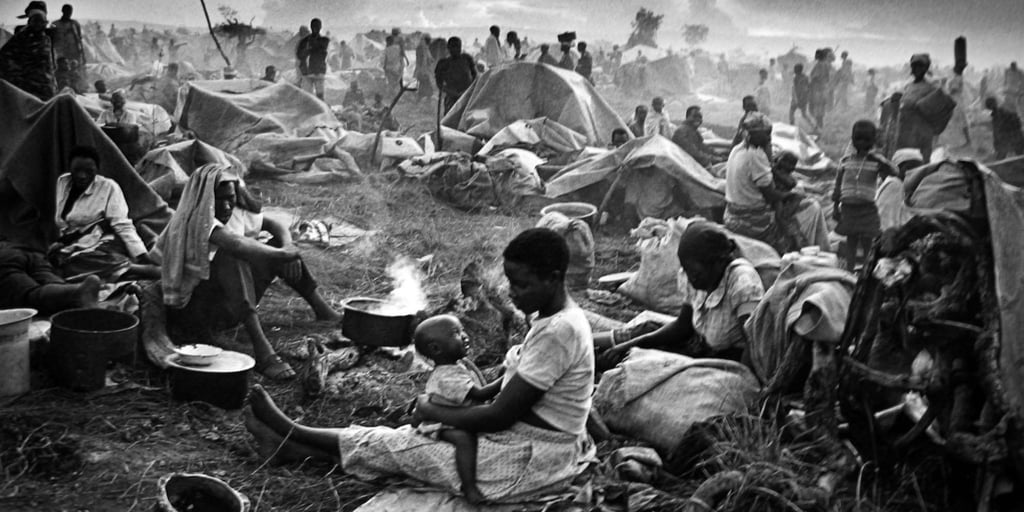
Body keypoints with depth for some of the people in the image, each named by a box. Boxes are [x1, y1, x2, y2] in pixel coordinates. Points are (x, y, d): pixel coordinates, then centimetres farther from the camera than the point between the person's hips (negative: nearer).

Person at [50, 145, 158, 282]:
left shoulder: (108, 187, -1)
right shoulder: (62, 182, 14)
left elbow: (122, 225, -10)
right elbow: (61, 222, 18)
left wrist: (143, 258, -23)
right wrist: (61, 242, -4)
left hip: (103, 246, -6)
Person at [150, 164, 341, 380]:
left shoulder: (237, 215, -1)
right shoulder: (195, 221, -24)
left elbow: (275, 225, 10)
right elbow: (236, 245, -41)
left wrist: (288, 247, -11)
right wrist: (283, 255, -32)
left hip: (230, 305, 8)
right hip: (192, 304, -8)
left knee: (277, 245, 3)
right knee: (230, 257, -35)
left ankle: (323, 311, 7)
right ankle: (261, 350, -43)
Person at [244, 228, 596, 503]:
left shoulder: (558, 331, -25)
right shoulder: (550, 317, 5)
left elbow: (499, 416, -23)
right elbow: (511, 386, 15)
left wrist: (434, 413, -10)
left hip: (529, 463, -8)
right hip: (527, 442, 8)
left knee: (397, 445, 0)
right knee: (411, 436, 8)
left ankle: (293, 439, 17)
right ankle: (293, 445, 16)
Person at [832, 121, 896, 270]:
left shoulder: (876, 161, -1)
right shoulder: (845, 161, 5)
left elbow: (895, 173, -15)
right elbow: (838, 186, 10)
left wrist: (881, 163, -28)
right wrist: (836, 207, 8)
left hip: (867, 209, -2)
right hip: (848, 207, 2)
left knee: (867, 244, 0)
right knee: (851, 243, 6)